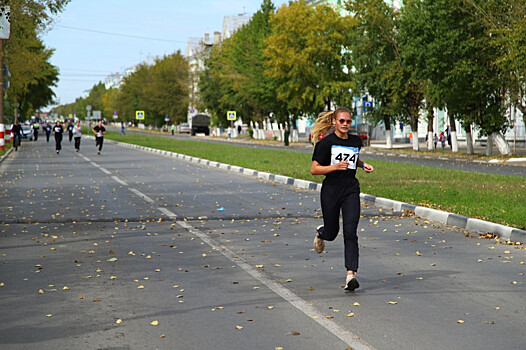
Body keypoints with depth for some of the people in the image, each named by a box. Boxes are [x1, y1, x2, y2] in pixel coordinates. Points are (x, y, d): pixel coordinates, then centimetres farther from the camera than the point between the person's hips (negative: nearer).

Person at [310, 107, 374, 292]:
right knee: (332, 232, 10)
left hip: (351, 190, 2)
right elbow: (314, 169, -7)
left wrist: (363, 164, 11)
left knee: (350, 232, -12)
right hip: (331, 191, -2)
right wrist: (335, 167, -20)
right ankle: (321, 232, 49)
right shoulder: (326, 142, -5)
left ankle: (351, 274, -16)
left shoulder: (356, 141, 11)